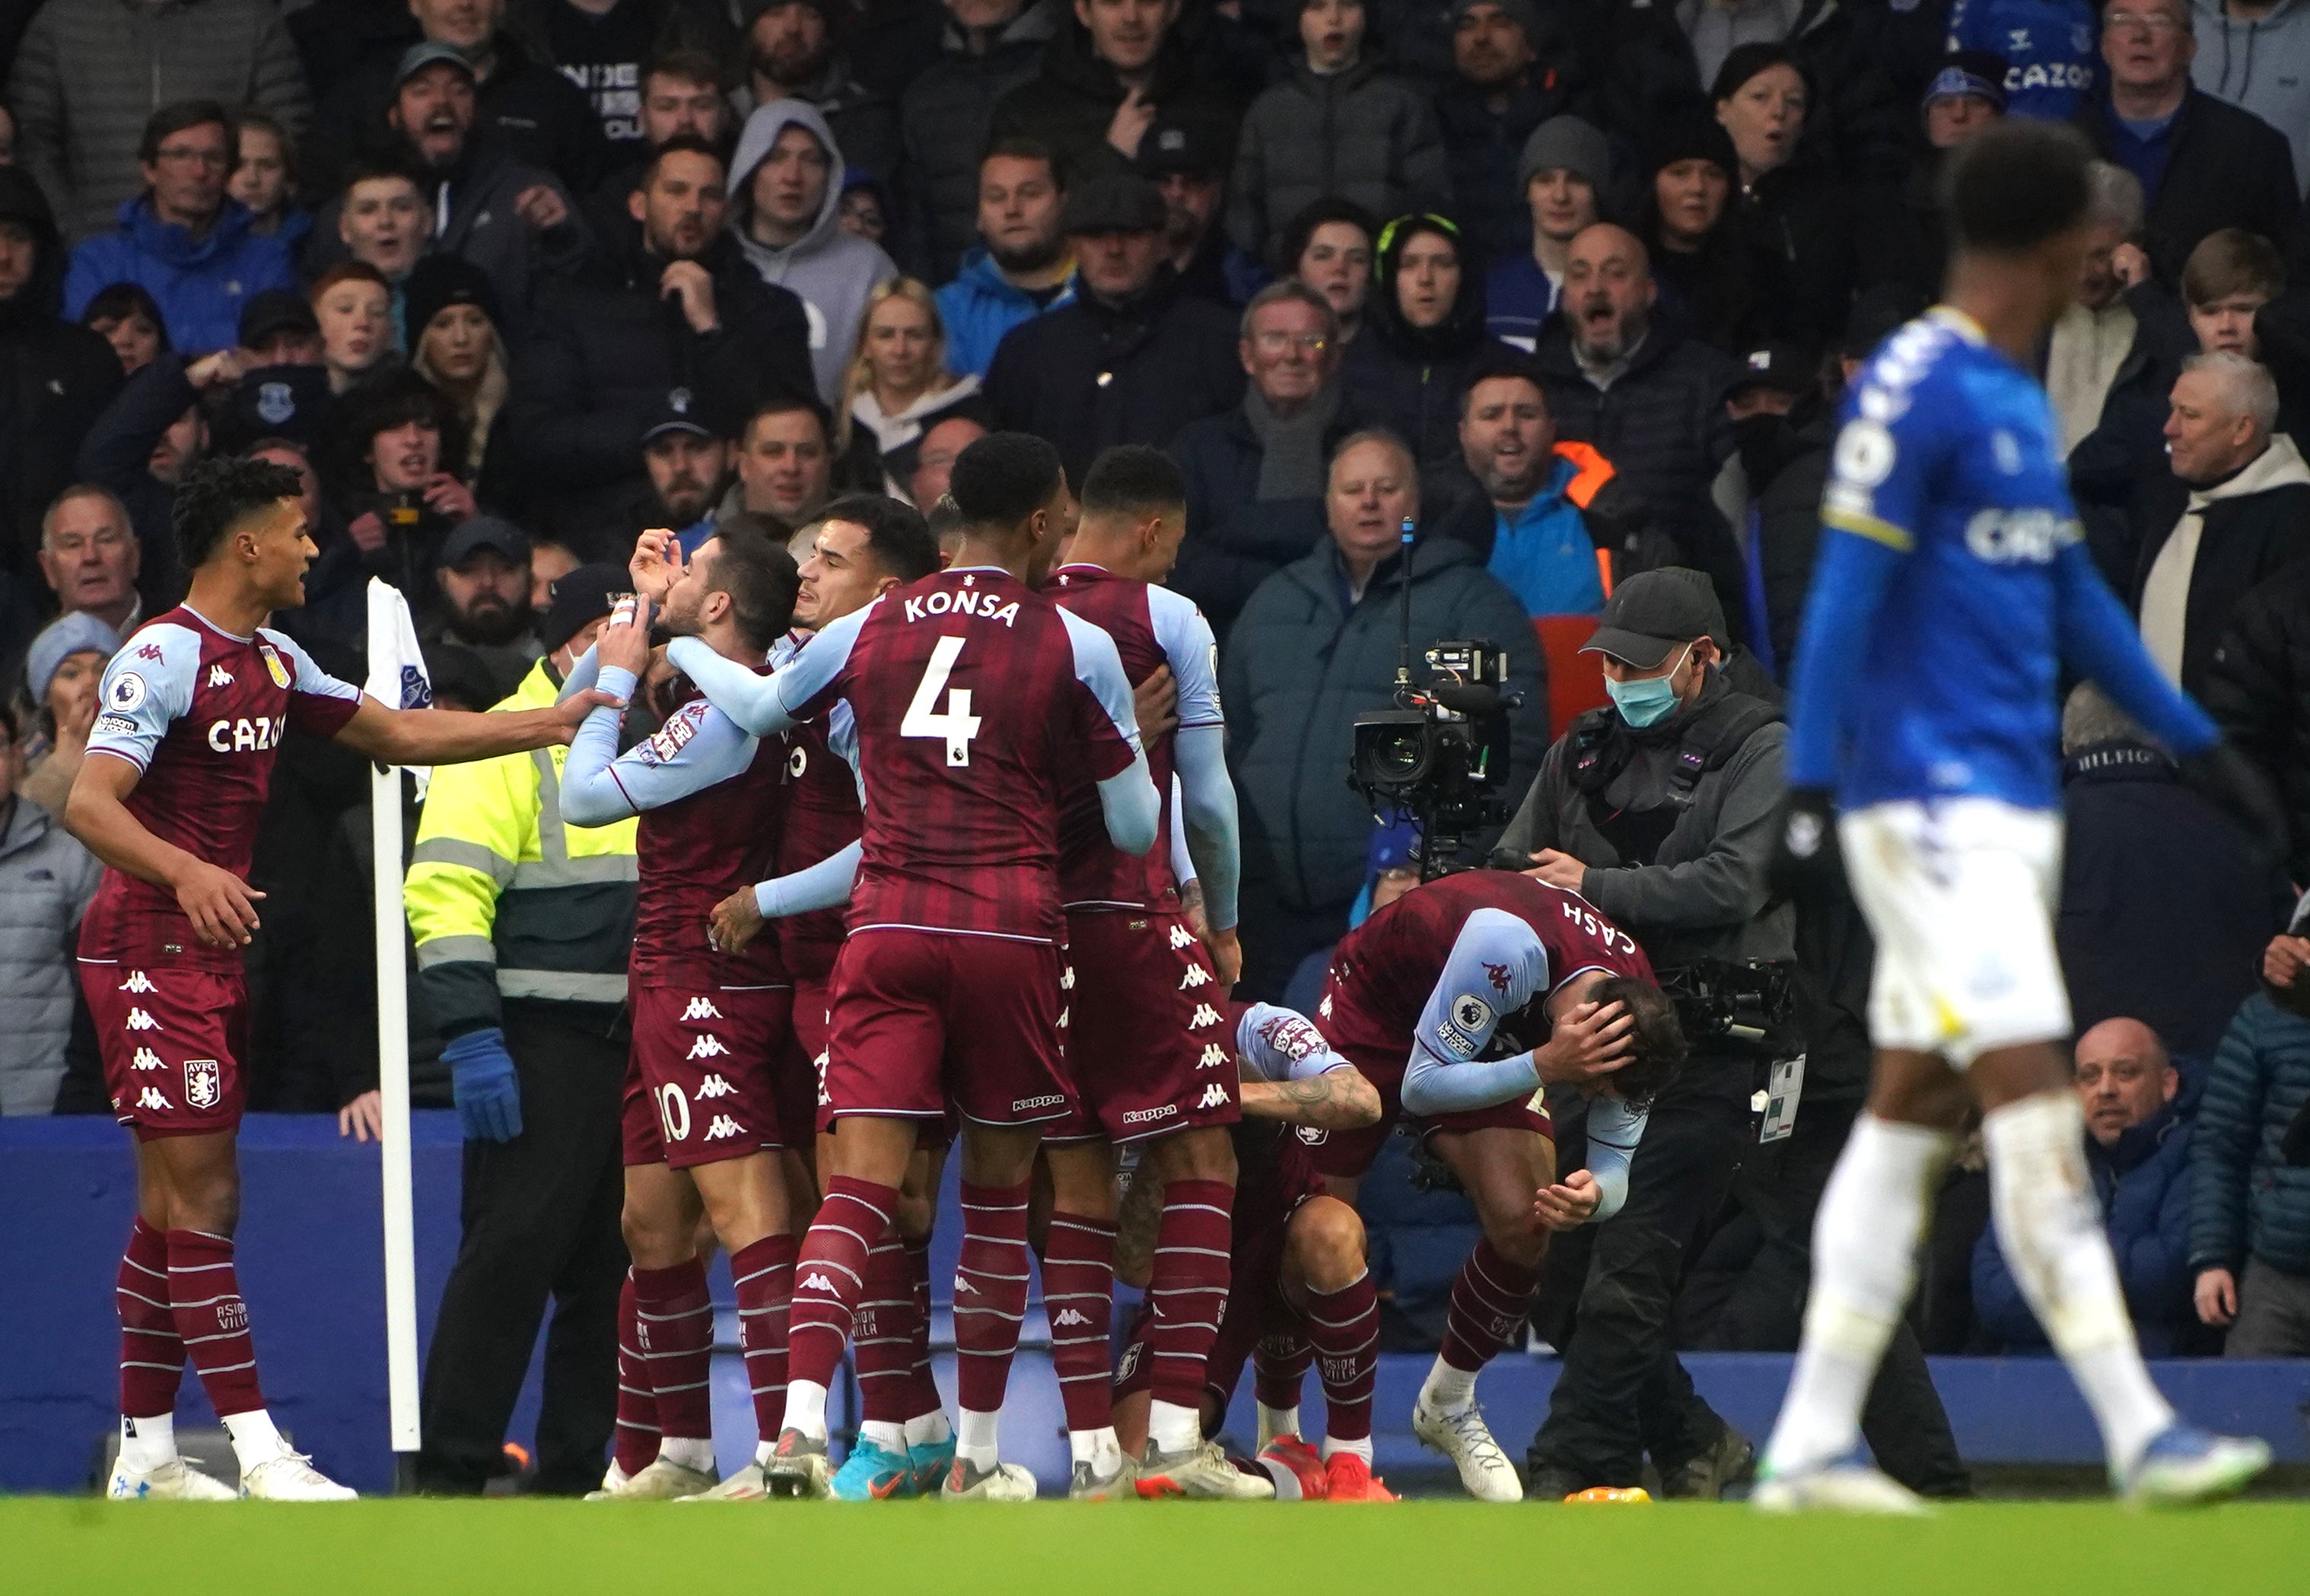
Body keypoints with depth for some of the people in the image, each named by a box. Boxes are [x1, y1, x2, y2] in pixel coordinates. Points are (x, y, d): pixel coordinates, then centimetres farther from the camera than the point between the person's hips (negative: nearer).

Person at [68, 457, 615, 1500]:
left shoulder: (273, 663, 14)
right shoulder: (164, 656, -14)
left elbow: (397, 735, 24)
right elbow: (89, 803, -24)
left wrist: (551, 726, 19)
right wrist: (186, 872, -41)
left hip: (214, 957, 10)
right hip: (149, 953, -10)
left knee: (179, 1207, 10)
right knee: (199, 1195, -11)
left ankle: (143, 1454, 14)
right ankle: (259, 1452, -15)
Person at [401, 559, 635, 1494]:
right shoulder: (506, 745, -3)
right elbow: (446, 890, -11)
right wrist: (469, 1038, -19)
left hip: (644, 1053, 7)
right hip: (541, 1045, -7)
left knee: (613, 1267, 6)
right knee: (512, 1248, -11)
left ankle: (578, 1466, 12)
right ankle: (452, 1467, -9)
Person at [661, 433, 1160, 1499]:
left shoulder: (866, 632, 9)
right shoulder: (1076, 649, 1)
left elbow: (761, 710, 27)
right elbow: (1136, 829, 5)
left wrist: (678, 646, 45)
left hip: (886, 925, 2)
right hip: (1011, 929, -2)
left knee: (859, 1185, -6)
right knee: (998, 1192, 11)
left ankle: (801, 1418, -26)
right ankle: (978, 1456, 17)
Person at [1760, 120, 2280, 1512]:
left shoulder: (2020, 403, 17)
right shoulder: (1912, 392, -11)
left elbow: (2071, 597, 26)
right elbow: (1846, 596, -14)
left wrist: (2196, 740, 27)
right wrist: (1811, 789, -18)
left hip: (2009, 809, 9)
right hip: (1933, 806, -9)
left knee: (1912, 1111, 8)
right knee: (2033, 1101, -12)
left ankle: (1810, 1445, 10)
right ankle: (2140, 1436, -16)